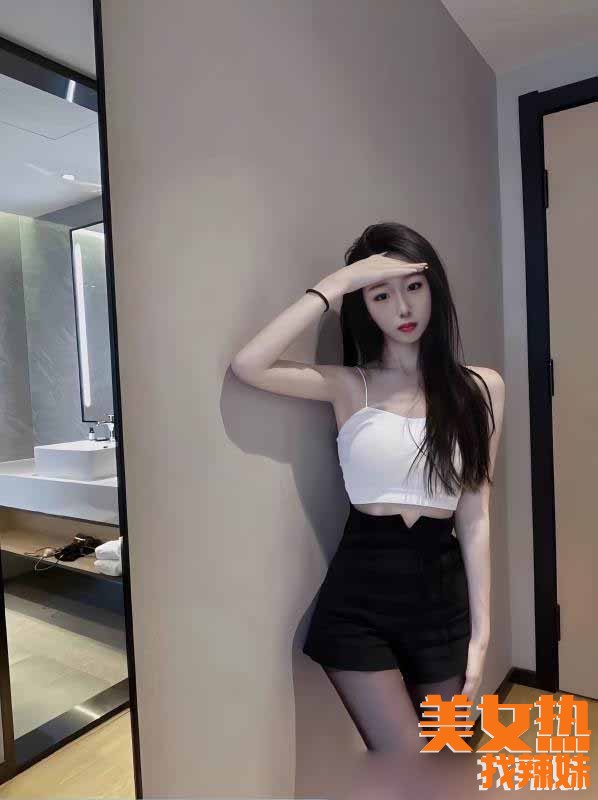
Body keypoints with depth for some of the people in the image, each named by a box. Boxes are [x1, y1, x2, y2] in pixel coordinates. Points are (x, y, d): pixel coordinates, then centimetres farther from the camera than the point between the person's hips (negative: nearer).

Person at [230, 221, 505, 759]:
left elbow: (474, 515, 1)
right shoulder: (349, 386, -2)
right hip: (359, 599, -2)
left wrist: (481, 631, 0)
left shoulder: (481, 388, 2)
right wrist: (336, 284, -16)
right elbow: (247, 365, -19)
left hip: (443, 596, 3)